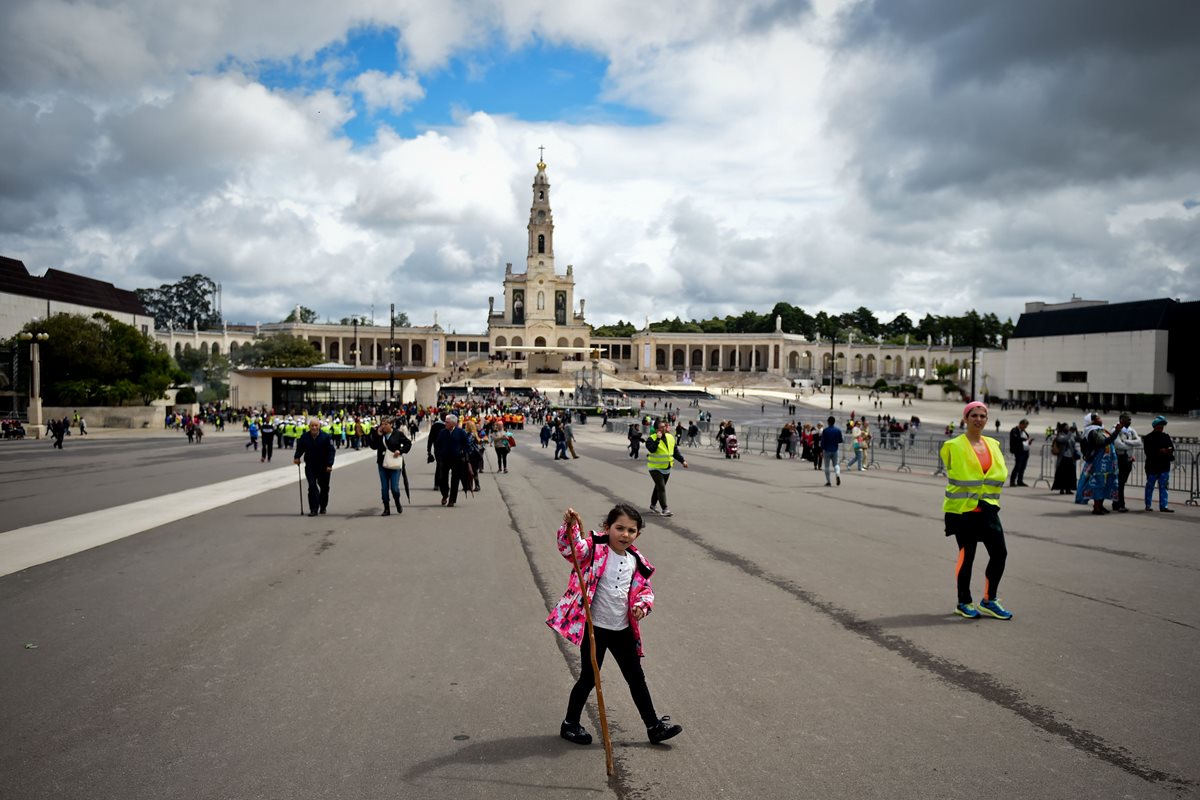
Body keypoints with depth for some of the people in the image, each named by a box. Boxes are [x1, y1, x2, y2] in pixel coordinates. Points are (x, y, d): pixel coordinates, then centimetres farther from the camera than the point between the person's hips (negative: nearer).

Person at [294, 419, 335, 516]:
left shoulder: (326, 437, -8)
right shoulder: (304, 438, 0)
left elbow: (331, 451, -9)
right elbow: (299, 449, 10)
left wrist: (329, 465, -16)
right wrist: (297, 457, -10)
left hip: (324, 467, -1)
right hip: (310, 467, 1)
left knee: (324, 487, 12)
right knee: (312, 486, -12)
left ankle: (323, 507, 31)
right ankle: (314, 509, -11)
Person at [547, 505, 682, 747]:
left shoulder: (636, 562, 2)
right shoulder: (595, 549, -14)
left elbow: (645, 589, 13)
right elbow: (571, 548, -32)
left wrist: (642, 605, -7)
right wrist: (570, 527, -50)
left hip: (623, 629, 5)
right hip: (594, 628, -5)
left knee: (636, 678, 14)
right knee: (589, 678, 7)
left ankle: (654, 726, 27)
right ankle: (570, 724, 28)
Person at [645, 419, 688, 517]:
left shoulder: (671, 437, 6)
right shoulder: (652, 438, -14)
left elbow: (675, 451, 12)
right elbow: (652, 449, -32)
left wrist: (682, 460, 4)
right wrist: (658, 439, -30)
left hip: (666, 468, 7)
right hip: (655, 468, -6)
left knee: (659, 487, 17)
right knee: (661, 488, -14)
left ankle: (653, 505, 33)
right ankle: (664, 509, -14)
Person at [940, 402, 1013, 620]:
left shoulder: (993, 444, 10)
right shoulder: (954, 446, -5)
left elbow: (1001, 472, 11)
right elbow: (954, 474, 3)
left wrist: (987, 493, 1)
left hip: (987, 508, 5)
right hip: (963, 508, -5)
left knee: (1000, 553, 2)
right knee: (966, 555, 2)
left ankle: (989, 601, 18)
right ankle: (963, 603, 17)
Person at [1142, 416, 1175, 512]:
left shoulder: (1166, 437, 12)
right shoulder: (1148, 438, -5)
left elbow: (1171, 447, 12)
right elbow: (1148, 451, -13)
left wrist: (1169, 450, -10)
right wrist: (1160, 451, -22)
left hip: (1164, 466, 5)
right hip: (1152, 466, -4)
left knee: (1163, 487, 3)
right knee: (1150, 486, 6)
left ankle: (1163, 506, 5)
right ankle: (1147, 505, 17)